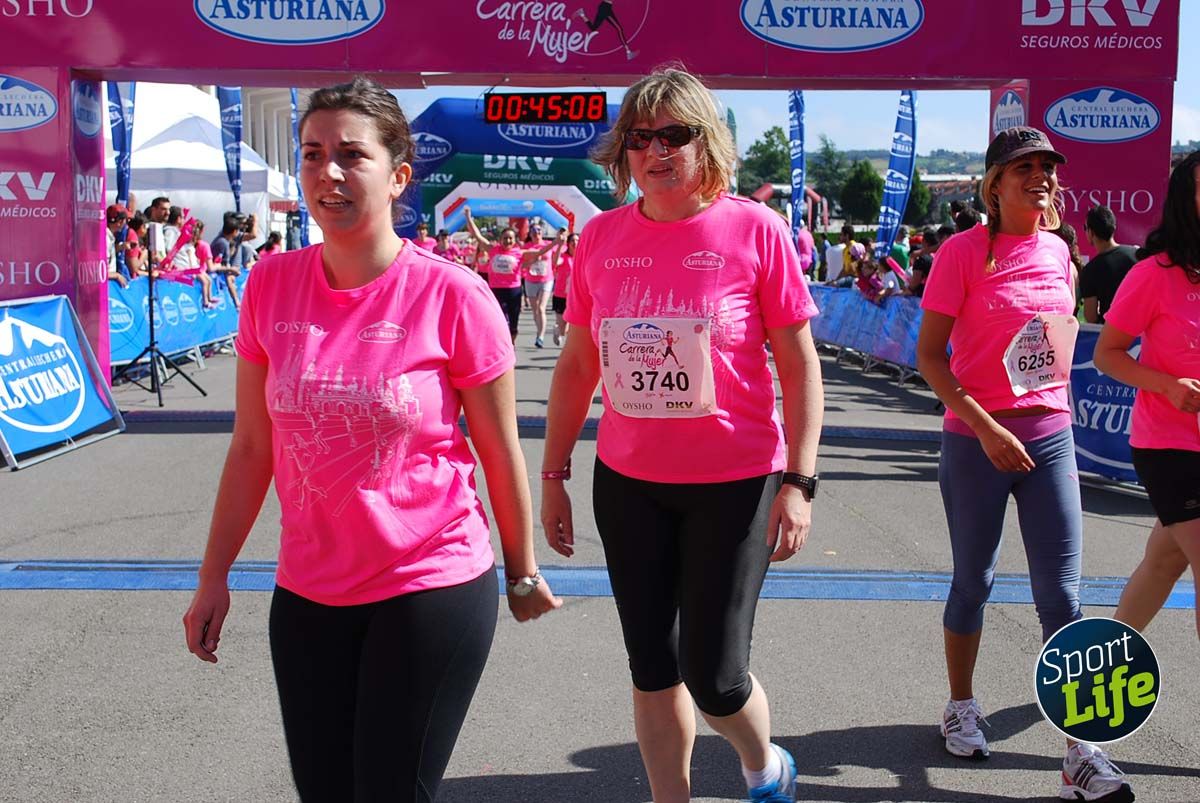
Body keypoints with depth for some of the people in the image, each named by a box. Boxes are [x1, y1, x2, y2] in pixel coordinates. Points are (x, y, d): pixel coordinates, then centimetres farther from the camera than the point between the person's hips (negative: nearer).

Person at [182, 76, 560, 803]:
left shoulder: (452, 297, -13)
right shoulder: (271, 285, -2)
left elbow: (501, 452, -4)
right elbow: (252, 446, 4)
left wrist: (523, 573, 4)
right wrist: (214, 576, 6)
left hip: (434, 589, -4)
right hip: (306, 593, 4)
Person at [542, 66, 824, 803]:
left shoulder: (754, 230, -9)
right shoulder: (602, 237, 1)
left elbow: (801, 364, -6)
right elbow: (577, 365, 8)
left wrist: (799, 481, -11)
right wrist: (553, 476, 8)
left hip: (733, 484, -3)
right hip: (627, 485, 4)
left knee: (713, 675, 2)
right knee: (653, 669, 13)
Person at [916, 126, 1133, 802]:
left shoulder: (1058, 251, 7)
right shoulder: (964, 252, -9)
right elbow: (929, 355, -10)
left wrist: (1054, 405, 11)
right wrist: (986, 427, -18)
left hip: (1051, 438, 4)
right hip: (977, 441, -4)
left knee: (1062, 595, 1)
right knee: (974, 582, 10)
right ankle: (962, 707, 32)